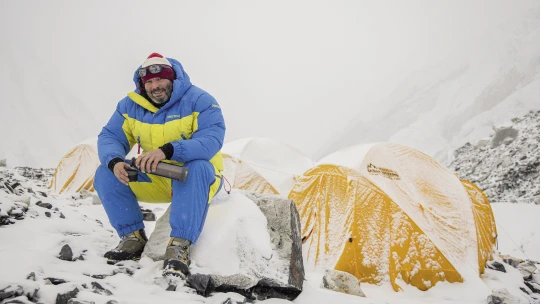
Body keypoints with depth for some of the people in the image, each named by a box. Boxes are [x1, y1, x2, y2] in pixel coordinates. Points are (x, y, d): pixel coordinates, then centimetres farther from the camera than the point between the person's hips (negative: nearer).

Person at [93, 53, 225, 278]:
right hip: (154, 180, 5)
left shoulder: (199, 101, -16)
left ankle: (180, 245, -40)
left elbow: (211, 140, -30)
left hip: (197, 176, -4)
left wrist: (167, 151, -45)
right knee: (105, 175, -13)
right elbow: (110, 137, -6)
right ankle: (133, 237, -6)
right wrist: (115, 161, -31)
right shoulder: (130, 106, -1)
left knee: (197, 166, -39)